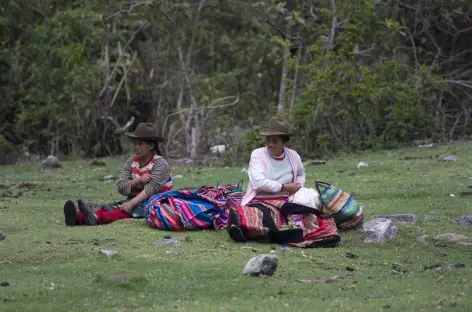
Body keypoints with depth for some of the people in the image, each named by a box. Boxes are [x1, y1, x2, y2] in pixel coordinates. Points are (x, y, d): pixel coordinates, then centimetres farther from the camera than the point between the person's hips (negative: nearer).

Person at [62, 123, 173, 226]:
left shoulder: (159, 163, -8)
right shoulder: (131, 162, 10)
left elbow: (152, 188, -22)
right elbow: (121, 187, -1)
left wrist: (132, 203, -34)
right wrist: (138, 180, -20)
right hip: (135, 201, 6)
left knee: (127, 210, -36)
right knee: (111, 207, -25)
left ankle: (96, 218, -64)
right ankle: (78, 217, -53)